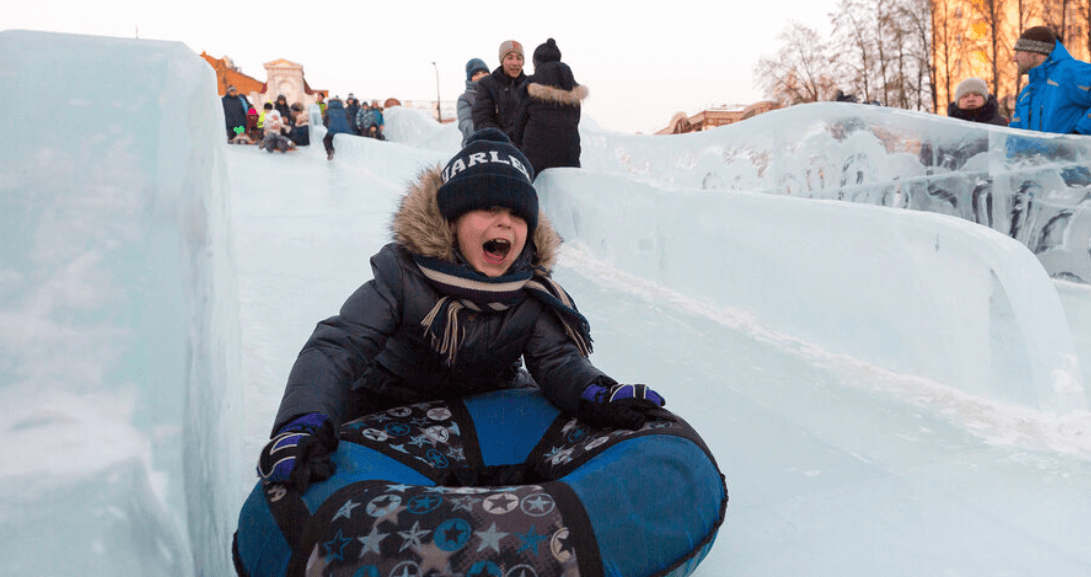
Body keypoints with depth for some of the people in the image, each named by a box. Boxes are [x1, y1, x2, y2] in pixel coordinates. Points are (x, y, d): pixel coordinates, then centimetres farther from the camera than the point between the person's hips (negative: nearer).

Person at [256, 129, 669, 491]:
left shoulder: (532, 295, -14)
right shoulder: (403, 276, -25)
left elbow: (557, 357, -20)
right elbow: (338, 347, -31)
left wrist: (594, 394, -45)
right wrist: (303, 425, -50)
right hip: (388, 416, -2)